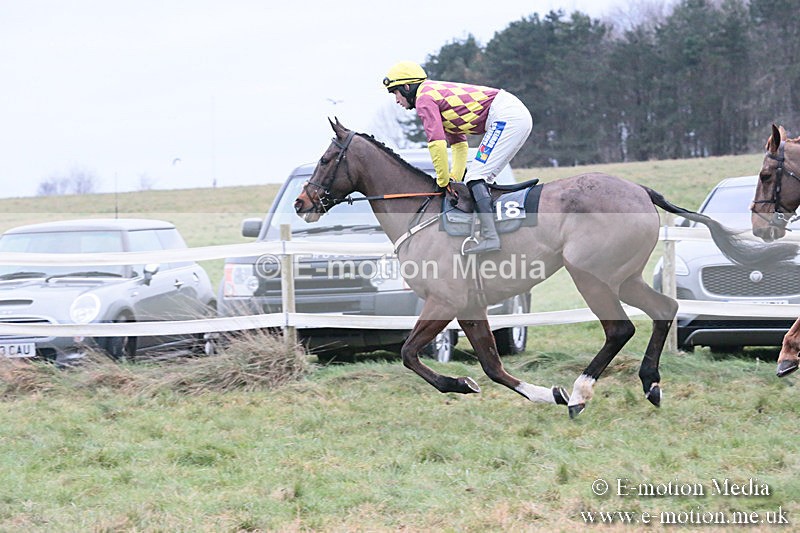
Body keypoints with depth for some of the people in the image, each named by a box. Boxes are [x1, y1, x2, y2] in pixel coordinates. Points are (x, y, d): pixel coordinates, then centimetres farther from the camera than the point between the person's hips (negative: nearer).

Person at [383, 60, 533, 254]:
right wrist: (455, 178, 22)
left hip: (506, 117, -10)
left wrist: (444, 182, -3)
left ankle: (490, 236, -25)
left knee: (476, 176, -14)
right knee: (480, 177, 15)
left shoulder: (424, 100, -6)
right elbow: (459, 144, 29)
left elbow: (437, 143, -13)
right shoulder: (438, 93, 25)